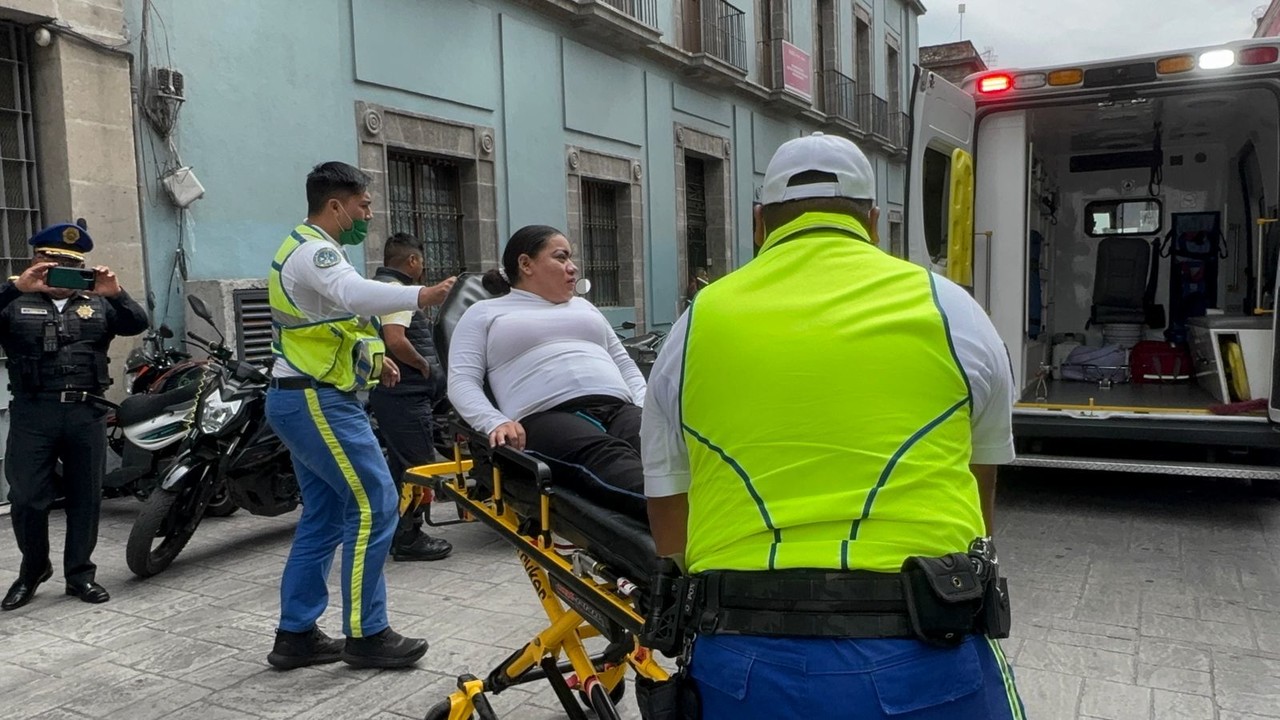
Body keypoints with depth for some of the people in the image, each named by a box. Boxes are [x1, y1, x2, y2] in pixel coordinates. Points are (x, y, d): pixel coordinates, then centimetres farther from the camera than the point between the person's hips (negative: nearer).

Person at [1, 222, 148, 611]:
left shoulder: (96, 304, 15)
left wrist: (116, 294, -14)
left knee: (86, 498, 8)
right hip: (33, 413, -2)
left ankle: (80, 573, 20)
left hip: (87, 413, 2)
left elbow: (138, 324, 2)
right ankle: (33, 569, 24)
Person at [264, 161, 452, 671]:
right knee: (374, 505, -8)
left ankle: (296, 635, 18)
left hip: (304, 399, 11)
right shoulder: (314, 251, -15)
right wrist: (421, 297, -49)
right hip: (318, 401, -11)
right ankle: (366, 636, 0)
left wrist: (370, 357, 12)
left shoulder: (309, 249, 20)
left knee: (323, 517, 12)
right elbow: (356, 295, -37)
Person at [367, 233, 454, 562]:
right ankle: (407, 538, 2)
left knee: (400, 463, 18)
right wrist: (423, 364, -15)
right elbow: (395, 340, -29)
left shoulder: (380, 285, 17)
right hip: (404, 391, -11)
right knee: (418, 464, -5)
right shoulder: (396, 290, -16)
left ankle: (398, 533, 27)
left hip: (389, 390, 11)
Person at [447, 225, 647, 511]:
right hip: (546, 416, -5)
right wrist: (495, 422, -13)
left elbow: (624, 364, 32)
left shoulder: (583, 306, 34)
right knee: (609, 455, -41)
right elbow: (462, 381, 8)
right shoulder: (484, 313, 20)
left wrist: (648, 406, 10)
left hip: (618, 408, 5)